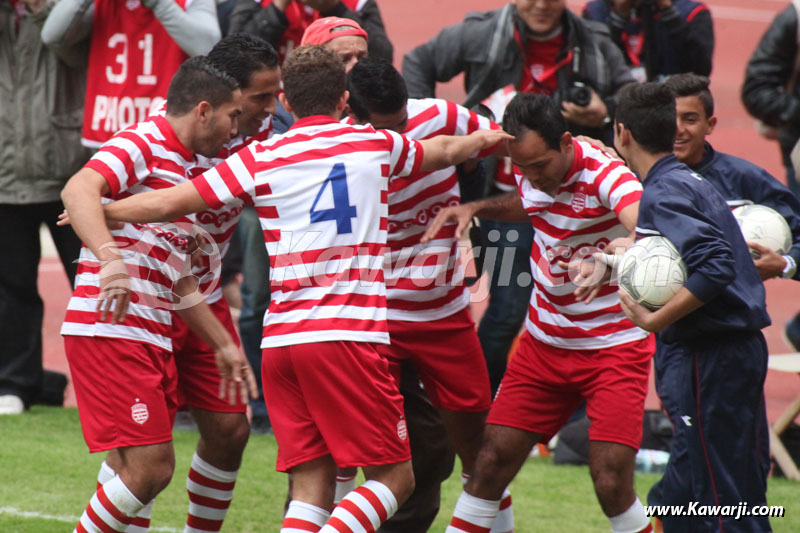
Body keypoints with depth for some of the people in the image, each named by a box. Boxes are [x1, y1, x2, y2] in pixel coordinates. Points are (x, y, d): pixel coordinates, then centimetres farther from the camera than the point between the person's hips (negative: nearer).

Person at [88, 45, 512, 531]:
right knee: (394, 477, 0)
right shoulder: (378, 145, 11)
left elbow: (169, 203, 6)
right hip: (348, 334, -3)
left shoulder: (260, 158, 7)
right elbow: (446, 151, 31)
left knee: (313, 488, 6)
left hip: (280, 339, 3)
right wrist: (484, 139, 53)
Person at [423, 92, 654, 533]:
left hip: (615, 347, -6)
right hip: (544, 343, 6)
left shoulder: (606, 174, -23)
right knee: (491, 462, -2)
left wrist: (609, 257, -65)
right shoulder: (532, 169, -3)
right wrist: (475, 208, 5)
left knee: (611, 483, -15)